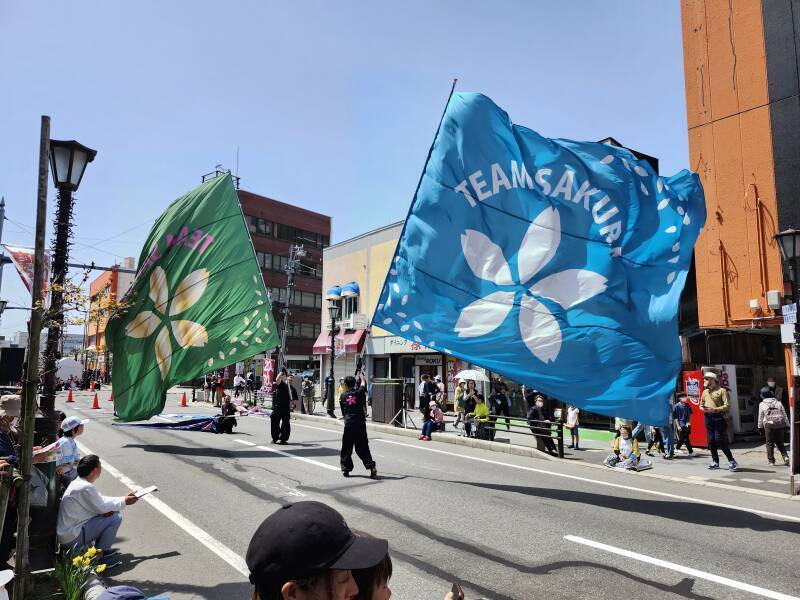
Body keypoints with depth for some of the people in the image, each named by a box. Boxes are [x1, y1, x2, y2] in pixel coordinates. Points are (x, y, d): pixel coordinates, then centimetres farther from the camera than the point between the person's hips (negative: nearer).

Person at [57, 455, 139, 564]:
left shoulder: (79, 482, 7)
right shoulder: (86, 487, -25)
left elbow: (99, 500, 13)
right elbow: (101, 507, -16)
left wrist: (122, 498, -1)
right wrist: (124, 502, -3)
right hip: (72, 538, -10)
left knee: (110, 512, 12)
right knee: (116, 518, -15)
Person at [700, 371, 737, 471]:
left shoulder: (722, 390, -5)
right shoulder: (705, 392, 15)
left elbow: (727, 406, -11)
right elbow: (701, 404, 24)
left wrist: (714, 409, -20)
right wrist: (702, 408, 1)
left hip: (718, 417, -6)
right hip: (707, 417, 6)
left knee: (720, 440, -9)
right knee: (711, 441, 8)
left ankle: (731, 461, 3)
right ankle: (715, 462, 17)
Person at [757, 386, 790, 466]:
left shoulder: (762, 404, 1)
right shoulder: (778, 402, 7)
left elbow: (760, 417, 4)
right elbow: (784, 415, 7)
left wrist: (760, 427, 13)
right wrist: (786, 425, 12)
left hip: (769, 425, -3)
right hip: (780, 425, 3)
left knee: (770, 443, 7)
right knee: (780, 443, 15)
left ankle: (771, 460, 8)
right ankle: (785, 456, -3)